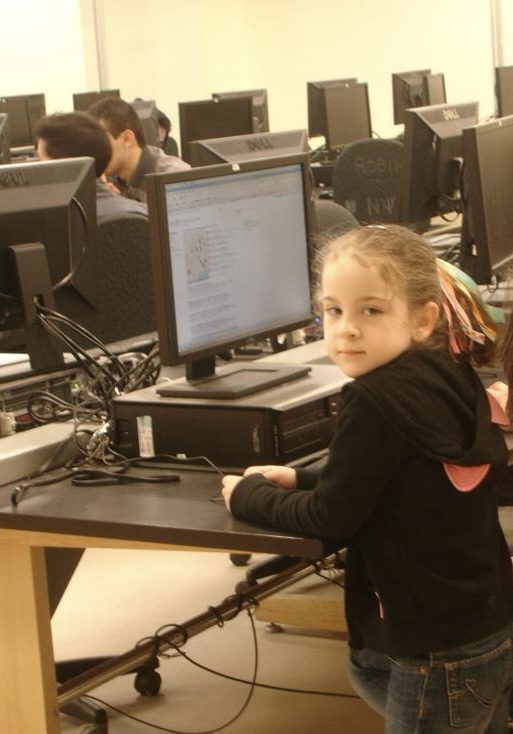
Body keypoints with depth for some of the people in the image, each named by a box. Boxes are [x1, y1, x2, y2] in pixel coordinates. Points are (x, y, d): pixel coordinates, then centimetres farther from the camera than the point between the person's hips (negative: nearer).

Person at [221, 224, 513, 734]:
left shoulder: (375, 400, -24)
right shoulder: (453, 376, 0)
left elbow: (331, 519, -16)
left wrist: (247, 494, -1)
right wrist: (299, 480, 13)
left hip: (438, 654, -9)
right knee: (367, 668, 32)